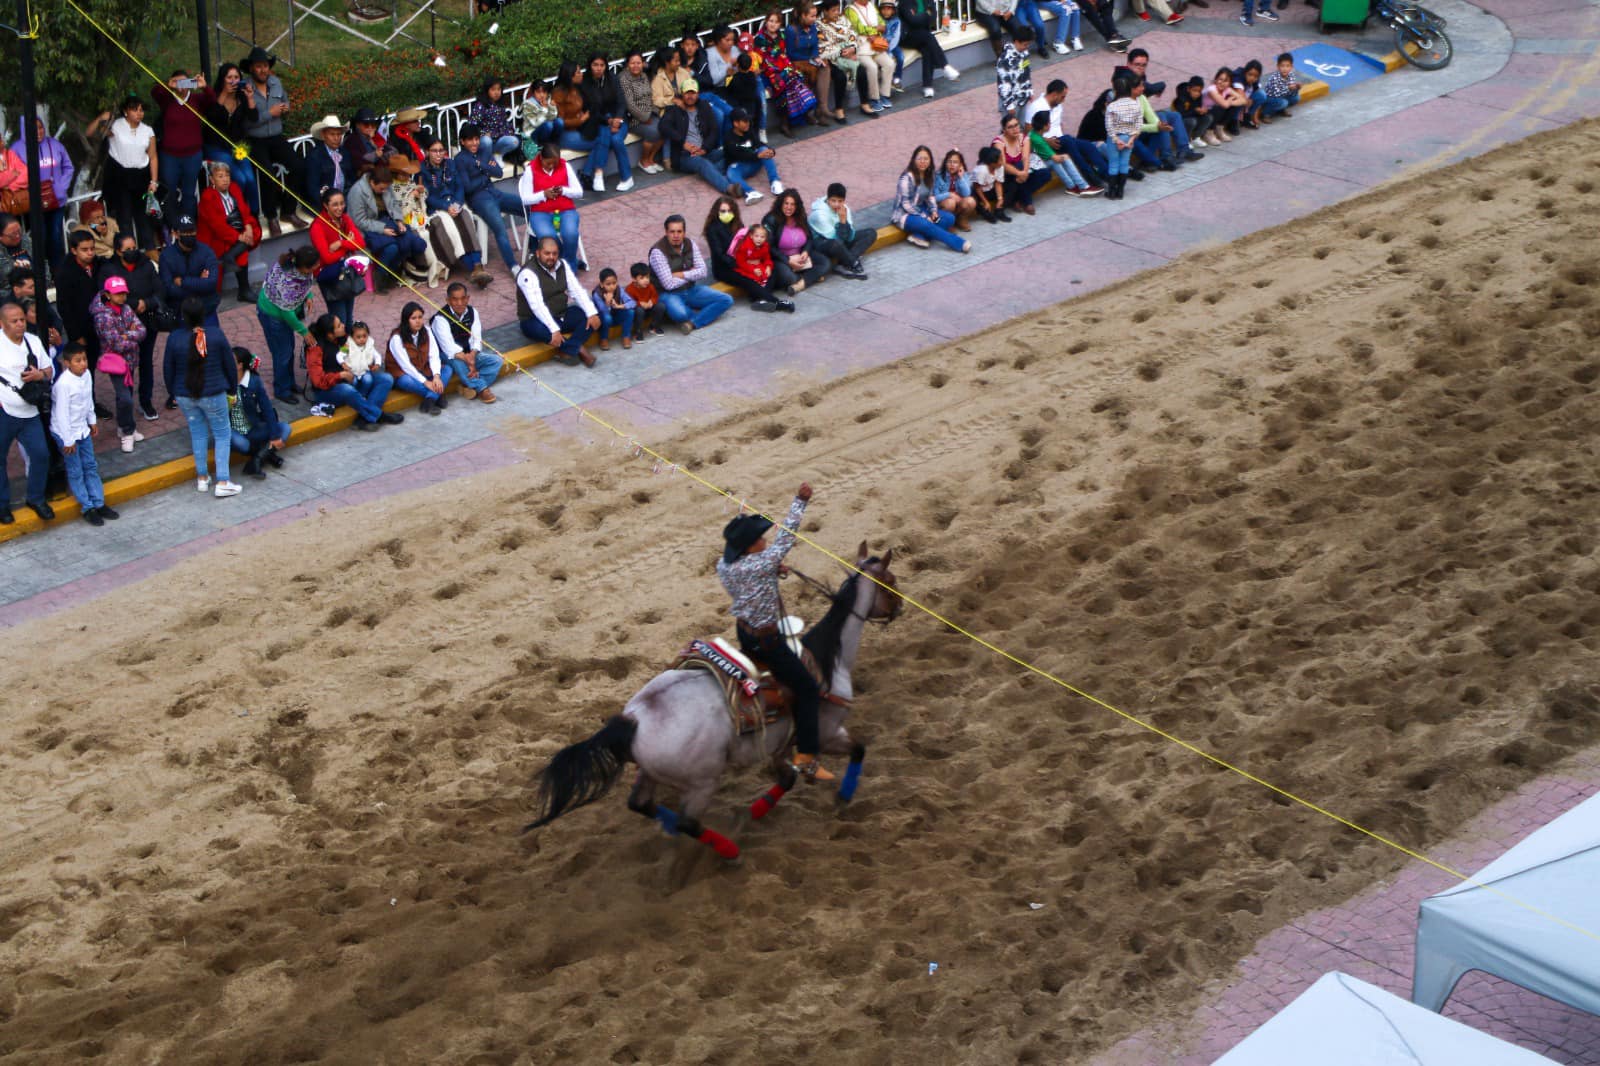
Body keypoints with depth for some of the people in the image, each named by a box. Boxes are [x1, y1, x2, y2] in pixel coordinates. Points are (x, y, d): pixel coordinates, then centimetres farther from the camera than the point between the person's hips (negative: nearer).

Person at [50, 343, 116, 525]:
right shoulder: (63, 384, -28)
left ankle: (99, 503, 24)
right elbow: (62, 413, -24)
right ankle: (87, 508, 14)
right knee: (75, 472, 5)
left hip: (82, 429, 8)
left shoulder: (86, 375, -5)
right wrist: (68, 440, -19)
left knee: (91, 467, 15)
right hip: (66, 433, -7)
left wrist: (92, 421, 19)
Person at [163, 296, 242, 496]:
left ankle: (202, 478, 27)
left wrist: (172, 391, 17)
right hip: (213, 395, -2)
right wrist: (232, 388, 12)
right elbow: (230, 365, -5)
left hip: (185, 396, 2)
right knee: (222, 434, 9)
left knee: (198, 434, 19)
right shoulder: (216, 335, -14)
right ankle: (222, 482, 3)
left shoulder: (175, 338, -12)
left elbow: (168, 369, 0)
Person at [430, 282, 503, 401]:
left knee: (497, 361, -13)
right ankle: (482, 389, -30)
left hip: (468, 354, 6)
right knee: (457, 361, -40)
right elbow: (449, 346, -30)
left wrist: (472, 355, -31)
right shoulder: (440, 319, -20)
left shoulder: (472, 312, -2)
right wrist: (467, 360, -42)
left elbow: (477, 339, -9)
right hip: (446, 356, -6)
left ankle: (471, 386, -25)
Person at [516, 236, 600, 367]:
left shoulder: (562, 266, 0)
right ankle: (577, 349, -16)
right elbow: (537, 305, -32)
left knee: (591, 317, -13)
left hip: (561, 316, 7)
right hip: (535, 320, -7)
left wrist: (592, 313, -19)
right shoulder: (528, 274, -22)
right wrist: (554, 330, -42)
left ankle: (567, 351, -22)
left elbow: (577, 291, -3)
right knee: (542, 330, -41)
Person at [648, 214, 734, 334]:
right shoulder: (658, 251, -19)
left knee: (726, 300, -9)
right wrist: (691, 274, -8)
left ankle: (693, 323, -21)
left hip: (691, 289, 6)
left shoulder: (690, 244, -1)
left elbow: (703, 272, -4)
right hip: (669, 294, -6)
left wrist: (680, 274, -16)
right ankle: (704, 315, -8)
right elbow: (669, 284, -22)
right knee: (679, 314, -40)